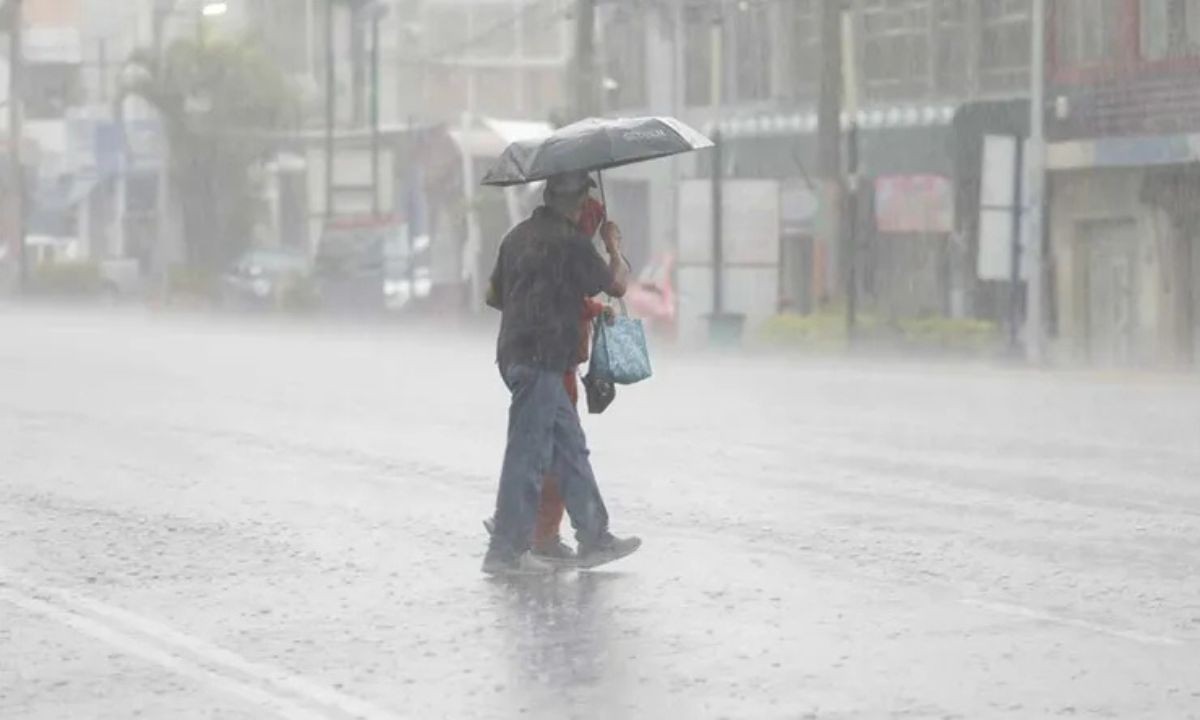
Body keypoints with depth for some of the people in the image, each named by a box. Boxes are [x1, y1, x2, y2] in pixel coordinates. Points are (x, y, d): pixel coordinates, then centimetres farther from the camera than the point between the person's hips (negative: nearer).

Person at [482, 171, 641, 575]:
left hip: (515, 353, 9)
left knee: (570, 448, 13)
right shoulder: (568, 241, -12)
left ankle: (594, 538, 16)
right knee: (529, 453, -5)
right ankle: (505, 551, -2)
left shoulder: (518, 235, 13)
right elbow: (616, 285, -4)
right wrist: (614, 247, 14)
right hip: (541, 359, -9)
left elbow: (494, 295, 21)